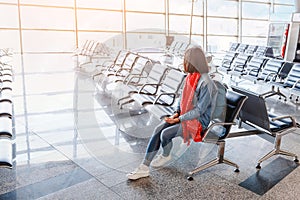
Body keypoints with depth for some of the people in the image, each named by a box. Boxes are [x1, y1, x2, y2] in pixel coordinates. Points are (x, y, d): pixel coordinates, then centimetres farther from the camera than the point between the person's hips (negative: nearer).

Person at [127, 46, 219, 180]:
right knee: (158, 129, -12)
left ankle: (166, 156, 13)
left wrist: (179, 119, -21)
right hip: (184, 115, 8)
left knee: (165, 134, -22)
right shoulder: (190, 77, 5)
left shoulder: (206, 83, -22)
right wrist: (177, 112, -1)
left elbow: (200, 110, -22)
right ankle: (144, 168, -10)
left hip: (199, 121, -8)